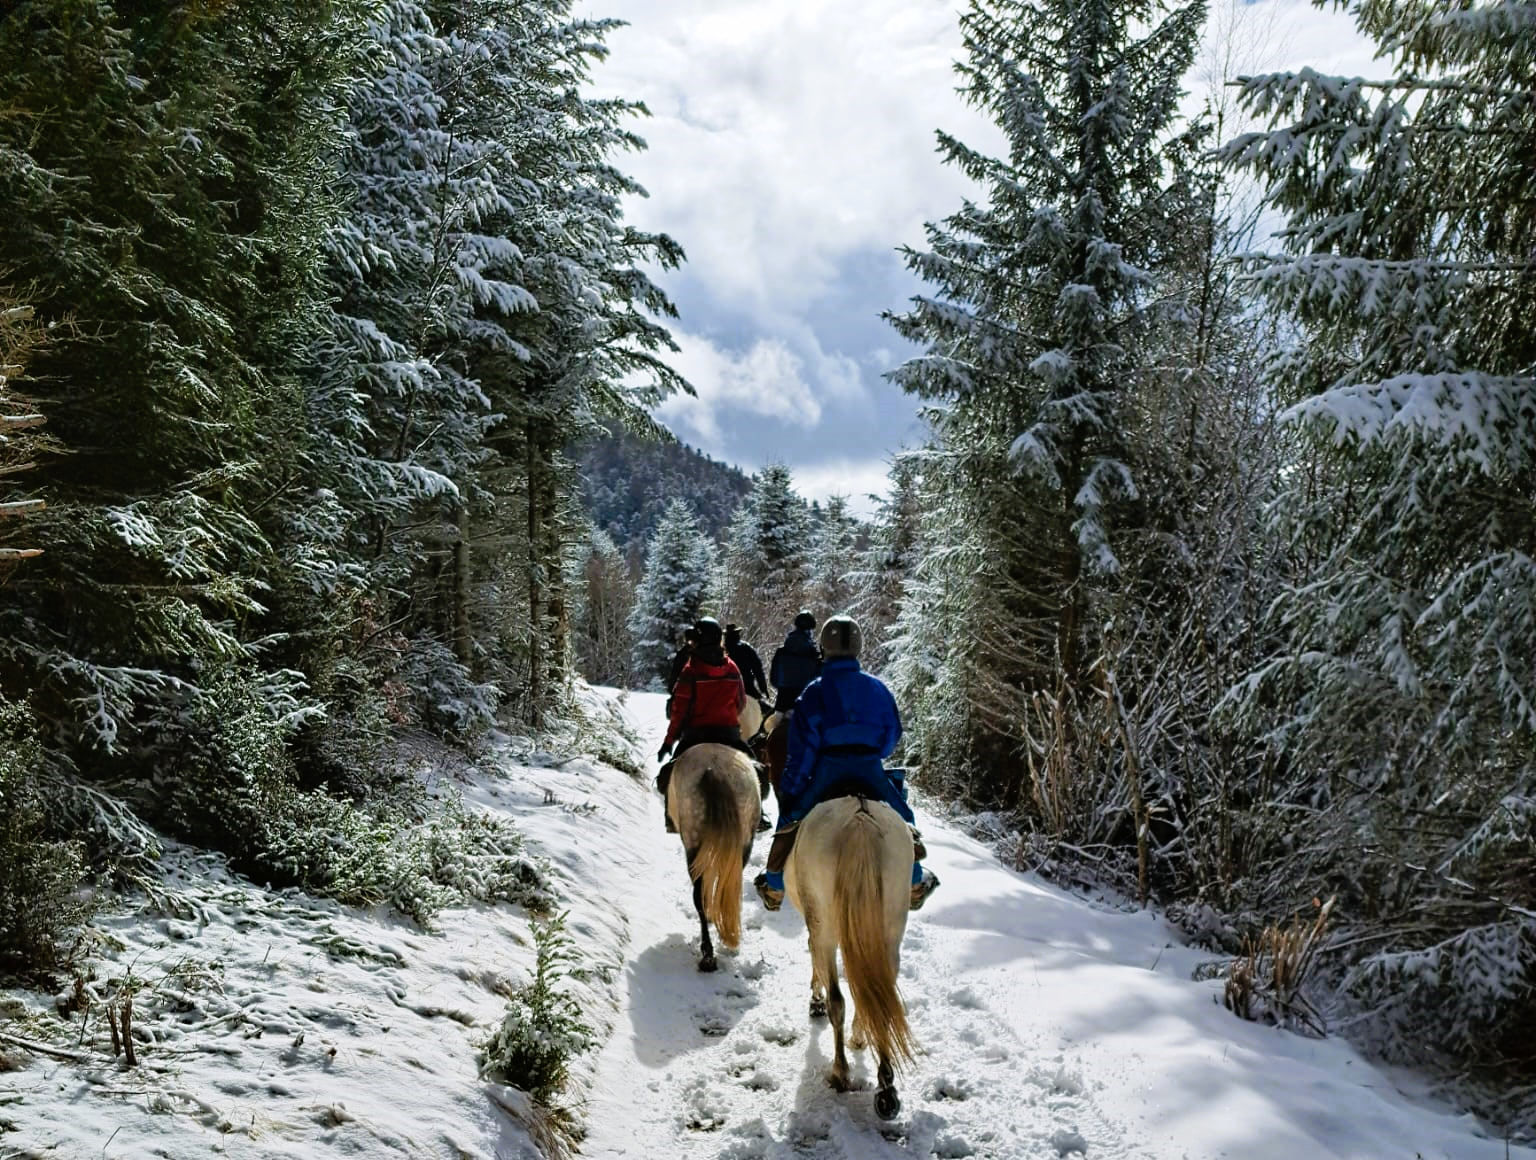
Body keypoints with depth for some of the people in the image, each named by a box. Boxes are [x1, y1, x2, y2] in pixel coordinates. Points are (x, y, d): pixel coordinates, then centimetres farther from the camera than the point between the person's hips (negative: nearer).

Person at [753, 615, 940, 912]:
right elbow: (893, 731, 9)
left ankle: (774, 886, 20)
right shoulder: (876, 687, 1)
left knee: (792, 817, 16)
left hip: (827, 770, -1)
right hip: (871, 770, 2)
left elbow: (803, 746, -9)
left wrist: (788, 789, -3)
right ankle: (915, 882, 29)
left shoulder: (815, 691, -7)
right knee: (901, 818, 23)